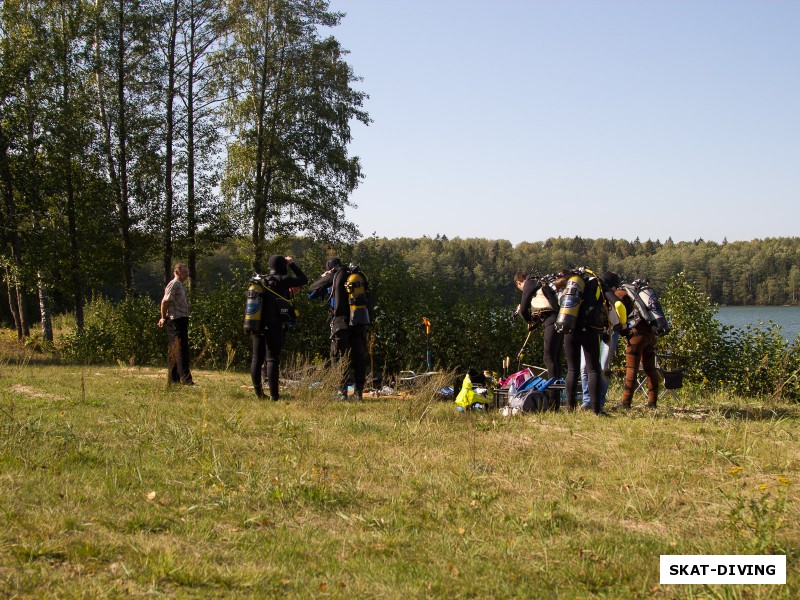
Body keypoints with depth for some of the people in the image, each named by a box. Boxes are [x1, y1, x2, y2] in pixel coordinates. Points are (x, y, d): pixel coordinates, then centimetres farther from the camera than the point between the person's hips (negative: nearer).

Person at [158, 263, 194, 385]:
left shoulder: (181, 285, 19)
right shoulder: (174, 284, -11)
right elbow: (165, 301, -18)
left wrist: (164, 318, 18)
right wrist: (164, 318, -10)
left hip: (182, 321, 10)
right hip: (176, 321, -10)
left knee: (174, 351, 12)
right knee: (181, 349, -14)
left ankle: (173, 379, 17)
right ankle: (185, 378, -18)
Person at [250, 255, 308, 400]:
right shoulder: (282, 280, -8)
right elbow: (303, 279, 1)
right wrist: (292, 264, 11)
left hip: (257, 326, 6)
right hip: (274, 327, -6)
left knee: (257, 359, 11)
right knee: (272, 360, -5)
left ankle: (258, 392, 15)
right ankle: (274, 395, -8)